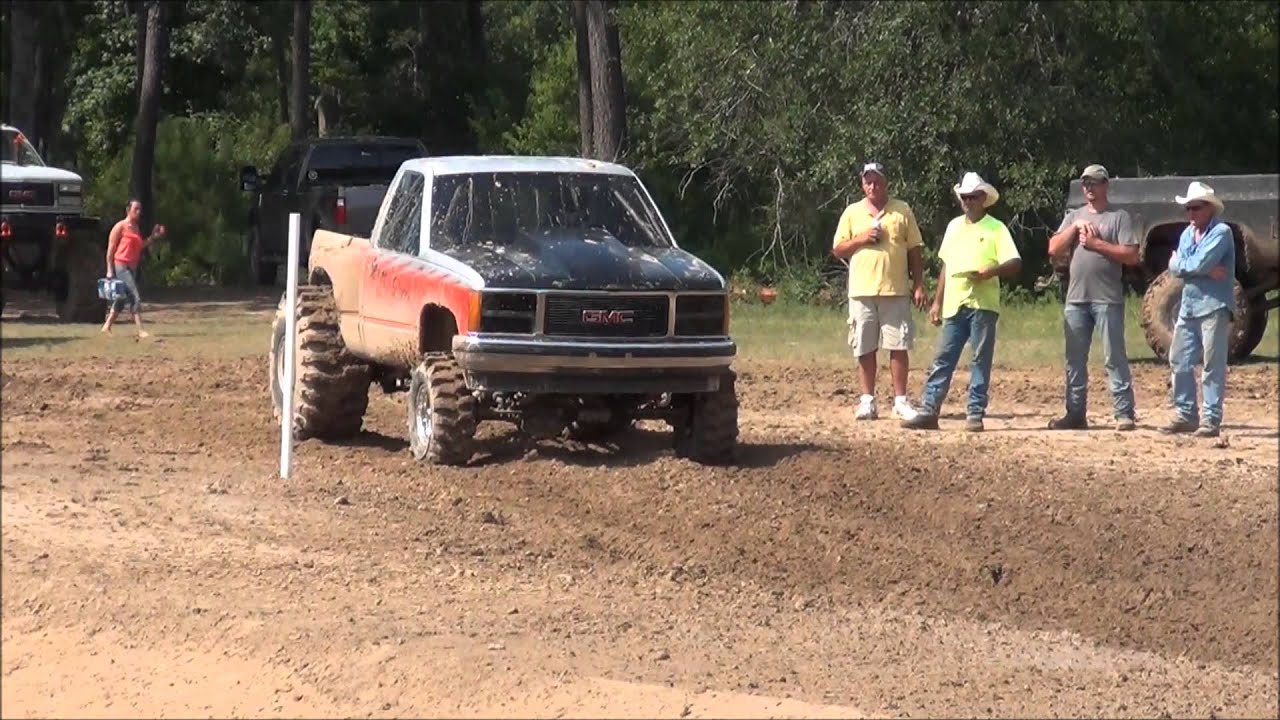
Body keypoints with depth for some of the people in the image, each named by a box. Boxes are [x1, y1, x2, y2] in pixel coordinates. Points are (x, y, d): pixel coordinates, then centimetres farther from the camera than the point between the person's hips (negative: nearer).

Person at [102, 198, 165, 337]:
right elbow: (111, 248, -9)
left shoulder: (136, 229, 16)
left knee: (122, 299, 13)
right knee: (135, 297, -14)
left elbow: (141, 247, 17)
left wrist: (153, 236, 7)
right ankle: (140, 330, -16)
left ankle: (107, 327, 22)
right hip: (121, 266, -9)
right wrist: (110, 270, -13)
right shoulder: (120, 227, -8)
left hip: (132, 268, 9)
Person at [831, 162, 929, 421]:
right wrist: (860, 239, -9)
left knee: (899, 346, -2)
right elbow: (837, 250, 9)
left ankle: (900, 401, 3)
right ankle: (867, 400, 9)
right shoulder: (852, 212, 9)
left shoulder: (902, 210, 7)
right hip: (862, 291, 1)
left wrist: (919, 285, 1)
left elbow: (914, 251, 8)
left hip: (896, 290, -1)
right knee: (865, 348, 2)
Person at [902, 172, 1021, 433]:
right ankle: (928, 411, 1)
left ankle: (975, 414, 3)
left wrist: (991, 271, -25)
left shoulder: (996, 228, -1)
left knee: (981, 360, -1)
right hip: (954, 304, 5)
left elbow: (1015, 263, -7)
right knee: (943, 359, 2)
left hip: (982, 304, -5)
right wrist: (937, 301, 17)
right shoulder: (953, 227, 15)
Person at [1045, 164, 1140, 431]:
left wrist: (1097, 243, -12)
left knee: (1114, 358, -6)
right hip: (1076, 299, 5)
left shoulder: (1119, 217, 1)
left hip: (1107, 299, -5)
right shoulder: (1074, 217, 16)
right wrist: (1075, 228, -5)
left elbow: (1131, 256, -8)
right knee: (1075, 360, 8)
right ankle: (1075, 414, 14)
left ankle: (1124, 413, -6)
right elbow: (1054, 249, 6)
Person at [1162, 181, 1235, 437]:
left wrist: (1180, 263, -2)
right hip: (1188, 307, 8)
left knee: (1212, 365, -6)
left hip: (1214, 306, -8)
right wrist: (1205, 271, -11)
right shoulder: (1188, 233, 14)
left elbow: (1201, 263, -20)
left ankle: (1211, 420, -5)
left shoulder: (1221, 232, -8)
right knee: (1180, 361, 10)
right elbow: (1176, 268, 3)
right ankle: (1185, 415, 19)